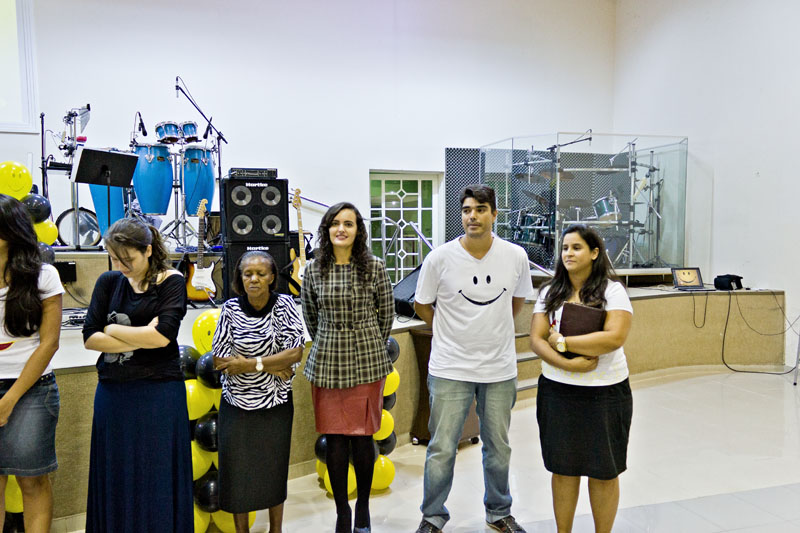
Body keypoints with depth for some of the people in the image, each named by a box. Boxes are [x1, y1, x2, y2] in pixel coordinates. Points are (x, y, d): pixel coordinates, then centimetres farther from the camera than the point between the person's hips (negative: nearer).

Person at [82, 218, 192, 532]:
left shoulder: (171, 281, -3)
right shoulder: (109, 282, 7)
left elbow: (162, 335, -16)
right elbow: (89, 338, -1)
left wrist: (111, 329, -5)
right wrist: (140, 339, -11)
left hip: (158, 392, -4)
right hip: (112, 392, 4)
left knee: (157, 480, 4)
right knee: (114, 480, 11)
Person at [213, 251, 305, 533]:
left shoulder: (284, 305, -6)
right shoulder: (231, 308, -5)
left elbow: (295, 352, -15)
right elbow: (219, 360, -11)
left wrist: (251, 364, -21)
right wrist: (272, 366, -17)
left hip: (276, 403, 0)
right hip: (237, 404, 0)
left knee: (275, 467, 12)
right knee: (237, 469, 7)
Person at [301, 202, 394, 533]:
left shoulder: (374, 268, -4)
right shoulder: (314, 269, 0)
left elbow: (387, 313, 7)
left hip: (366, 363, -1)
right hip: (326, 363, 1)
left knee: (362, 438, 6)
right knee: (334, 439, 6)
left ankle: (363, 506, 27)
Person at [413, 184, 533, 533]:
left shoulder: (516, 257, -4)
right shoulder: (440, 258, -10)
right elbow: (422, 306, 4)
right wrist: (453, 334, 7)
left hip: (500, 369, 2)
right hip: (450, 369, -2)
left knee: (499, 448, 16)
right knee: (442, 449, 4)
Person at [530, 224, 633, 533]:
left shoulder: (612, 290, -4)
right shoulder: (550, 293, 6)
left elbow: (615, 337, -18)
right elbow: (536, 340, -2)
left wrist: (562, 342, -15)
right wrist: (567, 364, -18)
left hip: (605, 392, -3)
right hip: (557, 391, 3)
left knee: (604, 471, 9)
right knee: (563, 468, 11)